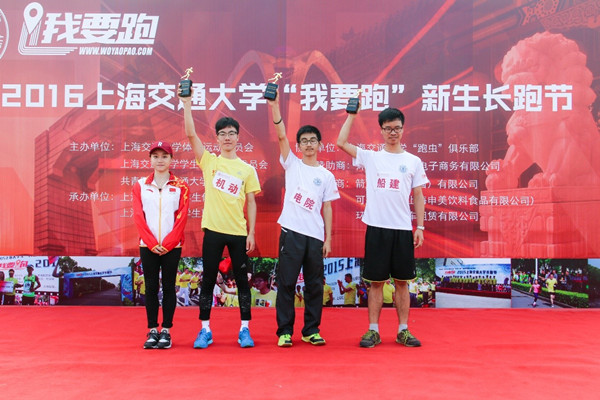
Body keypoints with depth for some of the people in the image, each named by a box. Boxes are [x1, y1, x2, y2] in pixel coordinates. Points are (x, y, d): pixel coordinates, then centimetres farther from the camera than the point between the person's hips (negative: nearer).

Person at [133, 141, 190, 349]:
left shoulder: (181, 187, 3)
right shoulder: (140, 185, 7)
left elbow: (182, 217, -3)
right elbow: (138, 216, 1)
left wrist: (168, 243, -12)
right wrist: (152, 243, -9)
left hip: (172, 246, -1)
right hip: (148, 246, 1)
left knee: (169, 287, 3)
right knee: (151, 287, 4)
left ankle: (166, 330, 11)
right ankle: (152, 330, 12)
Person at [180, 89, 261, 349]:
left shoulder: (247, 169, 6)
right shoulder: (209, 161, 5)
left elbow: (251, 203, 6)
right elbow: (191, 134, -5)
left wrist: (251, 233, 0)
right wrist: (186, 103, -11)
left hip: (238, 232, 1)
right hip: (213, 230, 0)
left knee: (242, 281, 6)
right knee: (208, 281, 5)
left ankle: (245, 330, 16)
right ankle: (205, 330, 16)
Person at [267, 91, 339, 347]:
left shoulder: (326, 176, 10)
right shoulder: (292, 164, 7)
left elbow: (326, 209, 10)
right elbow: (281, 136, -6)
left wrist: (328, 238, 4)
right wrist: (274, 106, -17)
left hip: (315, 236, 2)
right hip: (291, 231, -2)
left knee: (314, 285, 7)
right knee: (286, 283, 1)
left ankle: (311, 330, 18)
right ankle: (285, 331, 10)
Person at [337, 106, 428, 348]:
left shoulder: (413, 162, 8)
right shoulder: (370, 157, 6)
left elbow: (418, 196, 9)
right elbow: (341, 142, -3)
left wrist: (420, 227, 3)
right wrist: (352, 114, -1)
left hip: (403, 229, 1)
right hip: (377, 228, -1)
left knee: (402, 282, 7)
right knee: (376, 282, 5)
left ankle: (403, 330, 16)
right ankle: (373, 331, 12)